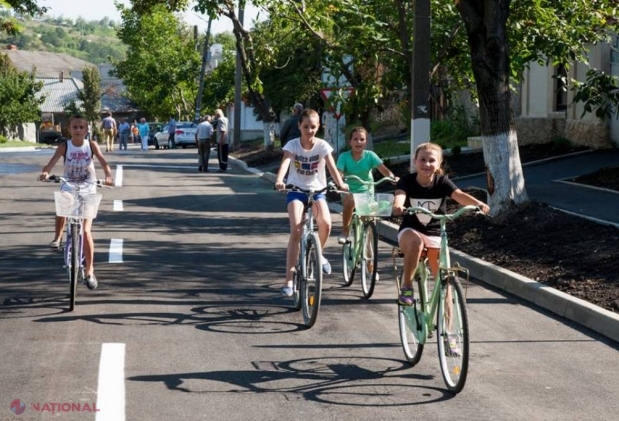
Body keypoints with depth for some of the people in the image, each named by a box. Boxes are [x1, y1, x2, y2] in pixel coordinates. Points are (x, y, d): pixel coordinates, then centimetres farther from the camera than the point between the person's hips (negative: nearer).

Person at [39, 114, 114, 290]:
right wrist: (45, 172, -42)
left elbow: (103, 161, -19)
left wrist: (108, 176, -40)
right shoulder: (64, 146, -8)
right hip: (69, 187, 1)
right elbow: (52, 162, -20)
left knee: (85, 231, -7)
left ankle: (89, 272, 0)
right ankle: (57, 237, -4)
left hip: (88, 189, -1)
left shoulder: (91, 145, -7)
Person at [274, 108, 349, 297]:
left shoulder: (323, 146, -7)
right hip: (296, 191, -1)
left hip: (317, 190, 1)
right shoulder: (293, 145, -8)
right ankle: (288, 279, -14)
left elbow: (331, 166, -19)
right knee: (296, 230, -18)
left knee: (325, 223, -26)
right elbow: (285, 163, -25)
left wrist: (340, 183, -38)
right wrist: (279, 180, -45)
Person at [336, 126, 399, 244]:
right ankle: (345, 231, -14)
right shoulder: (344, 156, -10)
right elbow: (339, 173, -22)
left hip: (366, 191, 2)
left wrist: (392, 177, -39)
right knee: (350, 200, -34)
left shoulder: (370, 155, -8)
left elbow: (383, 169, -18)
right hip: (349, 191, -2)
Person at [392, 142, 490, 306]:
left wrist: (478, 203, -47)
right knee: (416, 241, -38)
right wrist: (397, 206, -57)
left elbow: (460, 195, -25)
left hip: (435, 234, 2)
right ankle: (406, 287, -24)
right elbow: (399, 195, -32)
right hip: (410, 230, -2)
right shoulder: (407, 181, -11)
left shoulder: (442, 182, -8)